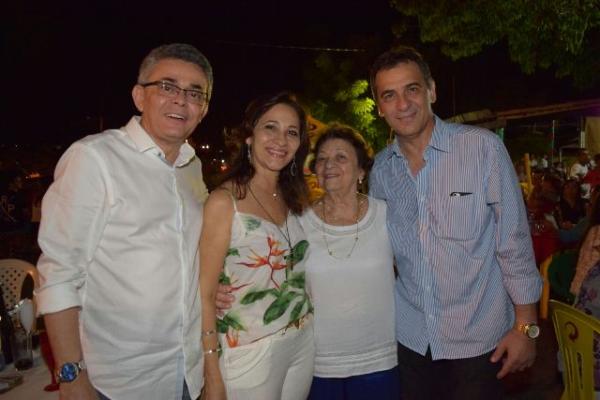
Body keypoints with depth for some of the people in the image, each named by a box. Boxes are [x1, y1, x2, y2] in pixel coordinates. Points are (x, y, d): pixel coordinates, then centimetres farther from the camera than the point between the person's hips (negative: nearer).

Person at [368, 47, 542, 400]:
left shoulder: (483, 147, -13)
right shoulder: (380, 169, -1)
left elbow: (514, 241, -10)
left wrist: (526, 327, -8)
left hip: (478, 340, -3)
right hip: (410, 338, 4)